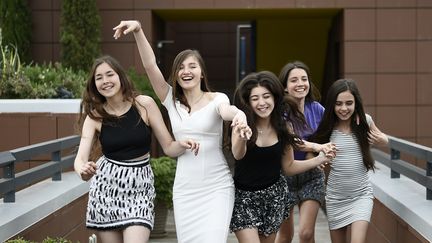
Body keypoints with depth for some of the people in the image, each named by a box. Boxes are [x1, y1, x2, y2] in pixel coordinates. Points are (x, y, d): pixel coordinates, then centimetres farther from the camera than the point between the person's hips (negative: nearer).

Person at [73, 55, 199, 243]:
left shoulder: (144, 104, -5)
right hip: (106, 187, 2)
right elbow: (80, 158, -13)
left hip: (139, 187, -1)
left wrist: (183, 145, -23)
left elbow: (169, 147, 0)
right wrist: (83, 171, -36)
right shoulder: (94, 115, -2)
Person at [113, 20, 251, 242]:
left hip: (217, 187, -3)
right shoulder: (172, 101, 4)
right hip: (184, 189, 3)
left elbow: (226, 110, -27)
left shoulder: (216, 99, -3)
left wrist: (239, 114, -51)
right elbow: (150, 65, -5)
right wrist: (138, 30, -17)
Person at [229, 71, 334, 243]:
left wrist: (319, 160, -8)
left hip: (274, 195, 4)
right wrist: (240, 137, -56)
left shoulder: (283, 127, -4)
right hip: (244, 196, -3)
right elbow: (238, 155, -35)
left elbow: (288, 167, 4)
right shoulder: (243, 125, -15)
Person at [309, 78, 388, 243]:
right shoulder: (328, 127, -6)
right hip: (335, 196, 2)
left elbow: (383, 139, 12)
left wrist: (381, 140, -9)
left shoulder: (365, 121, -5)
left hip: (361, 194, -1)